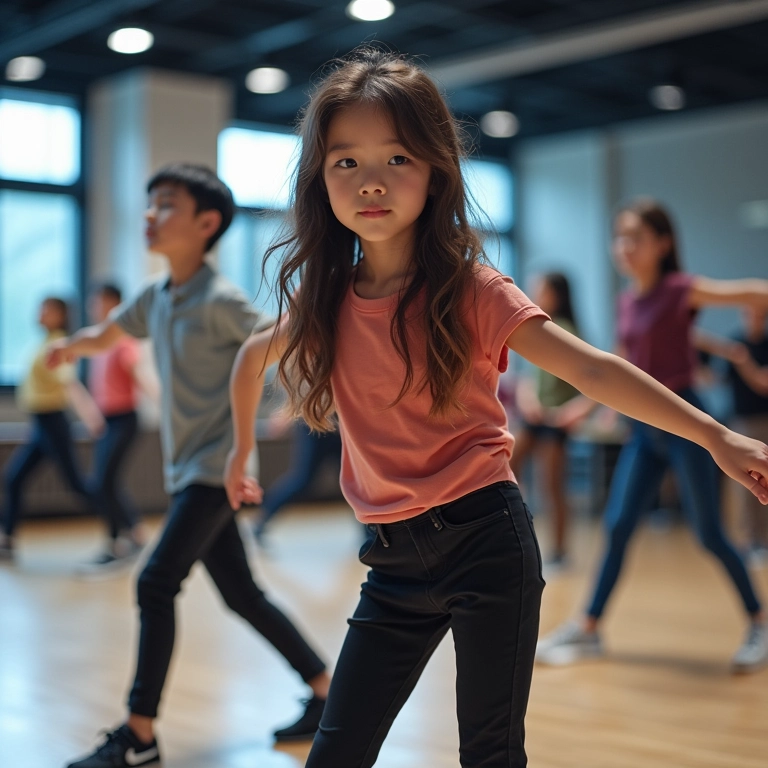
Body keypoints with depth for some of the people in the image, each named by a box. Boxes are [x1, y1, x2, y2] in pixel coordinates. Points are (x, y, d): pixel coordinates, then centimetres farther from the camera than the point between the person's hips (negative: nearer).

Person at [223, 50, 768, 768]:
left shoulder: (467, 290, -9)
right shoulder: (322, 300, 3)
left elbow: (590, 369, -17)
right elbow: (253, 357, 24)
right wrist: (241, 452, 31)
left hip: (485, 541, -4)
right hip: (394, 557, 4)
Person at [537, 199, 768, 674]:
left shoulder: (682, 290, -9)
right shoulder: (627, 301, 10)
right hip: (643, 427, 6)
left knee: (709, 534, 0)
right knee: (617, 528, 4)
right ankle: (588, 629, 11)